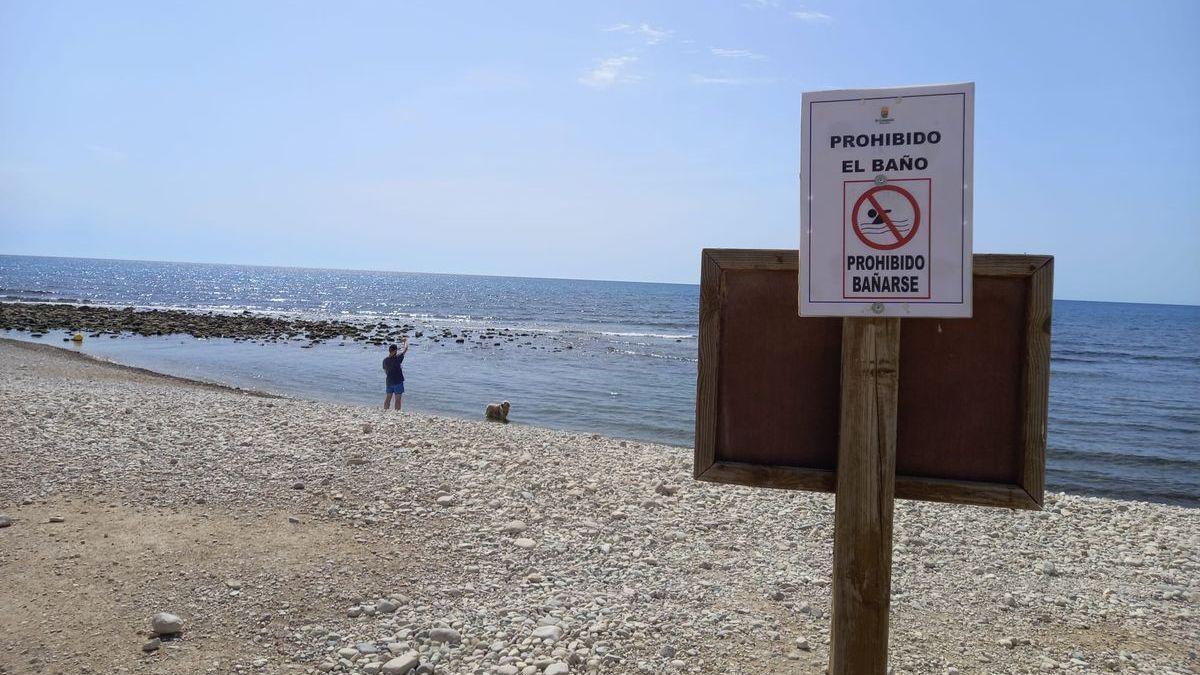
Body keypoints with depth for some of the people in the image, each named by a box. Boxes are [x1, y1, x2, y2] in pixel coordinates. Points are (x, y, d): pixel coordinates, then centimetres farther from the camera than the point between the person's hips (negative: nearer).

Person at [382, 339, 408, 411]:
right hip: (398, 382, -5)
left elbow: (385, 371, 10)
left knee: (388, 398, 15)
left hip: (389, 381, 5)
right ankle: (397, 412, 3)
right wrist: (405, 341, 8)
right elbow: (406, 349, -9)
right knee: (398, 399, 2)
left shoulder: (385, 360, -2)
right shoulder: (397, 358, -18)